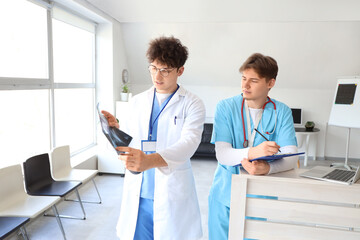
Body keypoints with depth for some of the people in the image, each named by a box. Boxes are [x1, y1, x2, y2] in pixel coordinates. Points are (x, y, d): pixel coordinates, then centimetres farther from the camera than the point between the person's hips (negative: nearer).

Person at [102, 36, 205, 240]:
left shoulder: (192, 104, -5)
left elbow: (188, 142, -20)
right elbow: (129, 140, 10)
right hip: (137, 194, 3)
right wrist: (115, 130, -13)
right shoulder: (137, 102, 9)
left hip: (172, 196, -3)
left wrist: (150, 160, -36)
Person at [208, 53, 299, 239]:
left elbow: (291, 157, -13)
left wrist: (267, 168, -35)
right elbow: (221, 154, -16)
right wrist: (252, 152, -36)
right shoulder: (225, 107, -6)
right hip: (225, 195, 0)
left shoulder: (282, 112, -3)